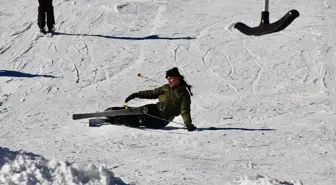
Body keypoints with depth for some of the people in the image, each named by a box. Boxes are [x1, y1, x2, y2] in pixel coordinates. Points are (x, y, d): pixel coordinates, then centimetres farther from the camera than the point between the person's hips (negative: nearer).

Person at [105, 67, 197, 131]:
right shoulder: (166, 88, 11)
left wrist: (188, 124, -31)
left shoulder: (184, 94, -9)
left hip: (162, 120, -6)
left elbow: (185, 111, -16)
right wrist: (137, 94, 14)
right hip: (155, 109, 6)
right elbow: (153, 93, 20)